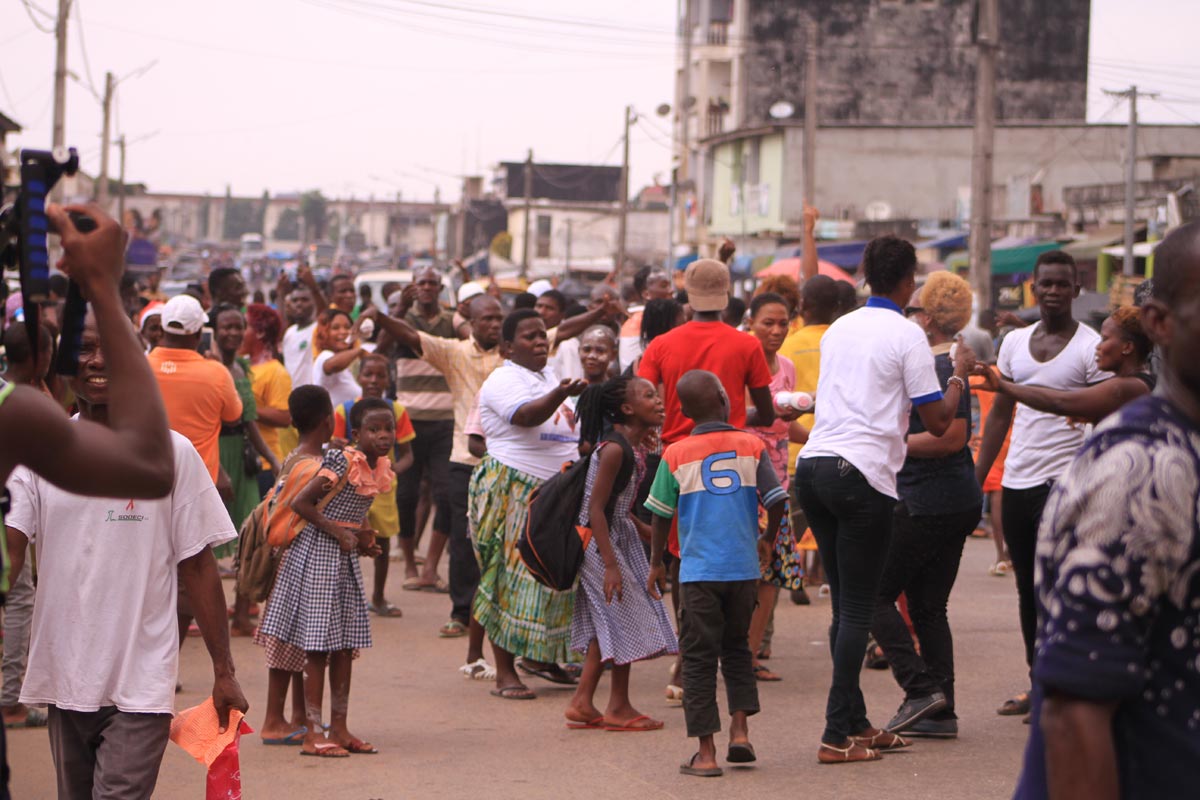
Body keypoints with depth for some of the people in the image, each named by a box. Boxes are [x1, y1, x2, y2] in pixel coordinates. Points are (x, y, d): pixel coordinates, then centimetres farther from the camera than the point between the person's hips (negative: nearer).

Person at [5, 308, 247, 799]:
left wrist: (224, 672, 0)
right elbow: (10, 548, -7)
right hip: (63, 679, 4)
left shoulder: (171, 454, -3)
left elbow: (197, 568, 0)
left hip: (141, 685, -4)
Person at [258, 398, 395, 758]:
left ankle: (339, 729, 19)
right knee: (319, 646, -5)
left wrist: (363, 538, 4)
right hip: (318, 553, -8)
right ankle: (313, 734, -1)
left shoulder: (380, 468, 7)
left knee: (345, 646, 11)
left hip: (346, 557, 8)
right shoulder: (343, 462, -18)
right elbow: (300, 502, -20)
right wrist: (337, 531, -17)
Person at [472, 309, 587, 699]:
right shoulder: (503, 380, -10)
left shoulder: (550, 377, 17)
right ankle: (505, 674, -5)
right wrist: (560, 395, -46)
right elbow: (526, 416, -30)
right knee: (512, 578, -7)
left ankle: (540, 656, 21)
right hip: (513, 488, -8)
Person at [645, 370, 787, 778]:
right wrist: (767, 540, 15)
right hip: (744, 568, 2)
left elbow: (661, 515, 0)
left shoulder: (676, 454, -3)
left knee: (699, 659, 3)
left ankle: (706, 752, 2)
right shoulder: (751, 446, 0)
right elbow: (776, 498, -4)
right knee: (736, 647, 21)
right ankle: (740, 730, 11)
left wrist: (656, 564, 14)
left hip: (699, 572, -2)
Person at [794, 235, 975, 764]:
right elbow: (938, 422, -3)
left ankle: (856, 723, 18)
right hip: (862, 473, -7)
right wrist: (960, 376, 13)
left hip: (813, 463, 7)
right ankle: (837, 736, -6)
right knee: (857, 608, -3)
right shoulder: (906, 335, -3)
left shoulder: (838, 330, 16)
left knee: (846, 602, 14)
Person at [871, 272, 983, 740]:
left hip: (928, 503, -10)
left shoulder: (941, 367, -15)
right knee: (928, 606, 11)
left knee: (875, 593, -3)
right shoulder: (949, 363, 16)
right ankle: (941, 712, 10)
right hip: (955, 502, 10)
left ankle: (921, 688, -8)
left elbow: (952, 436, -23)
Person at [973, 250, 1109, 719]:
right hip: (1017, 481, 6)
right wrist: (976, 478, 12)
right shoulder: (1015, 342, 12)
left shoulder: (1091, 347, -5)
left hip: (1063, 481, -6)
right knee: (1027, 588, 10)